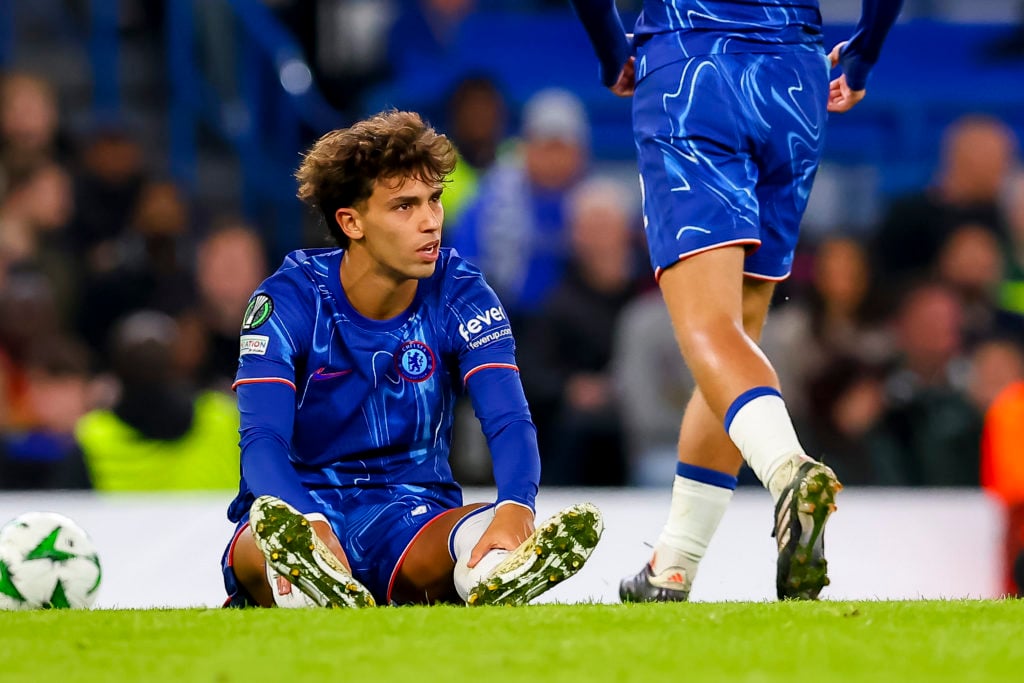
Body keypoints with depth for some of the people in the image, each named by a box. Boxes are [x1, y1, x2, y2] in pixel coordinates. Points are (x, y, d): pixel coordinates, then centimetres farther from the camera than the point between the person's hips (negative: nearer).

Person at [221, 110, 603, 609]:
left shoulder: (460, 295, -3)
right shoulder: (289, 300, -9)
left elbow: (509, 421, -14)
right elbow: (262, 438, -20)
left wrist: (515, 508, -39)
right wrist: (313, 527, -43)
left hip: (411, 516, 2)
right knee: (270, 527, -40)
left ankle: (491, 577, -65)